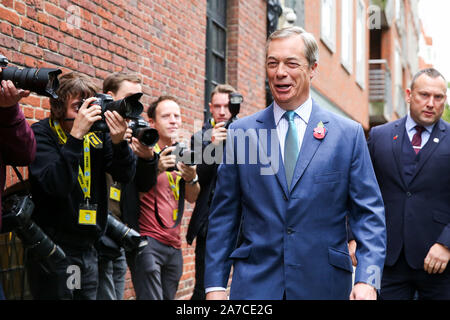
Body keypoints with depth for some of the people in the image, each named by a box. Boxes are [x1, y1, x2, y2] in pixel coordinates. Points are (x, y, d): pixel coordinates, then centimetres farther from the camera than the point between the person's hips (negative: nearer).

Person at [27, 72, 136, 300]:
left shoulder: (98, 134, 4)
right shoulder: (41, 134, -10)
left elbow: (125, 176, -1)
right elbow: (56, 185, -25)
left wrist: (119, 142, -18)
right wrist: (76, 135, -29)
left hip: (88, 248, 6)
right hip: (52, 251, -5)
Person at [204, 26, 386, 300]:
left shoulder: (349, 134, 0)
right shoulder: (241, 132, 3)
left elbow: (369, 214, -1)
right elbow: (224, 213, 4)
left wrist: (367, 280, -12)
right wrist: (215, 284, 0)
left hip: (324, 285, 0)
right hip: (254, 284, 0)